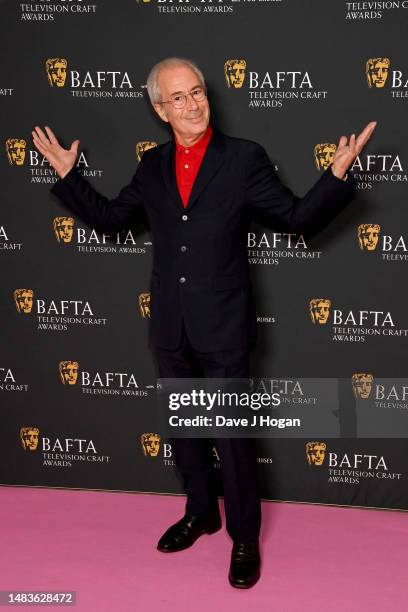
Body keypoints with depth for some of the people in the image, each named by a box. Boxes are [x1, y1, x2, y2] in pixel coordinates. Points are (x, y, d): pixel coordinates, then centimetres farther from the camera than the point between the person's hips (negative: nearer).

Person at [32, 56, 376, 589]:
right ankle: (201, 513, 40)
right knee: (183, 428, 19)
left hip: (223, 328, -4)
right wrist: (66, 173, 9)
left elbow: (298, 218, -5)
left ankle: (245, 538, 22)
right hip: (170, 328, 5)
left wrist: (337, 174, -19)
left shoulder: (244, 158, -7)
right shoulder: (152, 166, 5)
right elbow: (108, 218, 15)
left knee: (232, 436, 3)